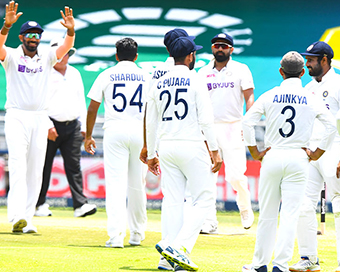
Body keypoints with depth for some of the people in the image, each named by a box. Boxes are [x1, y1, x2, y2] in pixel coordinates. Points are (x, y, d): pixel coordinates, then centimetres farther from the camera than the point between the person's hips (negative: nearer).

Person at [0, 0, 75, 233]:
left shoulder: (47, 58, 8)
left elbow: (67, 46, -8)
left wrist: (71, 30, -29)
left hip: (40, 118, 4)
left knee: (35, 171, 4)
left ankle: (28, 220, 9)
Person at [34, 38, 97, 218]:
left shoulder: (75, 74, 16)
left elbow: (81, 101, 20)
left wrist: (84, 126, 13)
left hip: (73, 126, 4)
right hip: (51, 126, -4)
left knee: (73, 165, -2)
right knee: (44, 166, 0)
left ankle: (80, 204, -7)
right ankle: (39, 205, 8)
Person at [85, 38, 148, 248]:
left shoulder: (107, 75, 6)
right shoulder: (145, 76, 9)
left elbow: (92, 108, 4)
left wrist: (88, 136, 13)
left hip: (114, 130, -1)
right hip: (139, 130, 1)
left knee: (115, 183, -6)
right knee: (137, 184, 11)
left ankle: (116, 235, -17)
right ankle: (137, 233, 21)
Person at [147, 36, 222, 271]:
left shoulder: (159, 84, 11)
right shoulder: (195, 80, -5)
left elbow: (151, 123, 13)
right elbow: (206, 119, -12)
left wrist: (151, 154, 21)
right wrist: (215, 150, -8)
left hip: (166, 146, 6)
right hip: (191, 146, -6)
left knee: (172, 201, 7)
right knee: (204, 198, -1)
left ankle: (173, 253, 4)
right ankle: (180, 247, -16)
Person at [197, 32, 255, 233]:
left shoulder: (241, 70, 5)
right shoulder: (203, 73, 13)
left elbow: (249, 97, 0)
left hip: (233, 128, -3)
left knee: (235, 175, -11)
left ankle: (245, 208, 18)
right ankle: (210, 222, -1)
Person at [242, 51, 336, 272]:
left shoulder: (269, 96, 3)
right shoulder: (311, 99, 3)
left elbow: (248, 122, -3)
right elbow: (331, 125, -3)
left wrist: (255, 152, 3)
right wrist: (317, 153, 4)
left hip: (272, 157, 1)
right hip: (298, 158, -1)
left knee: (267, 214, 10)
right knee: (290, 215, -3)